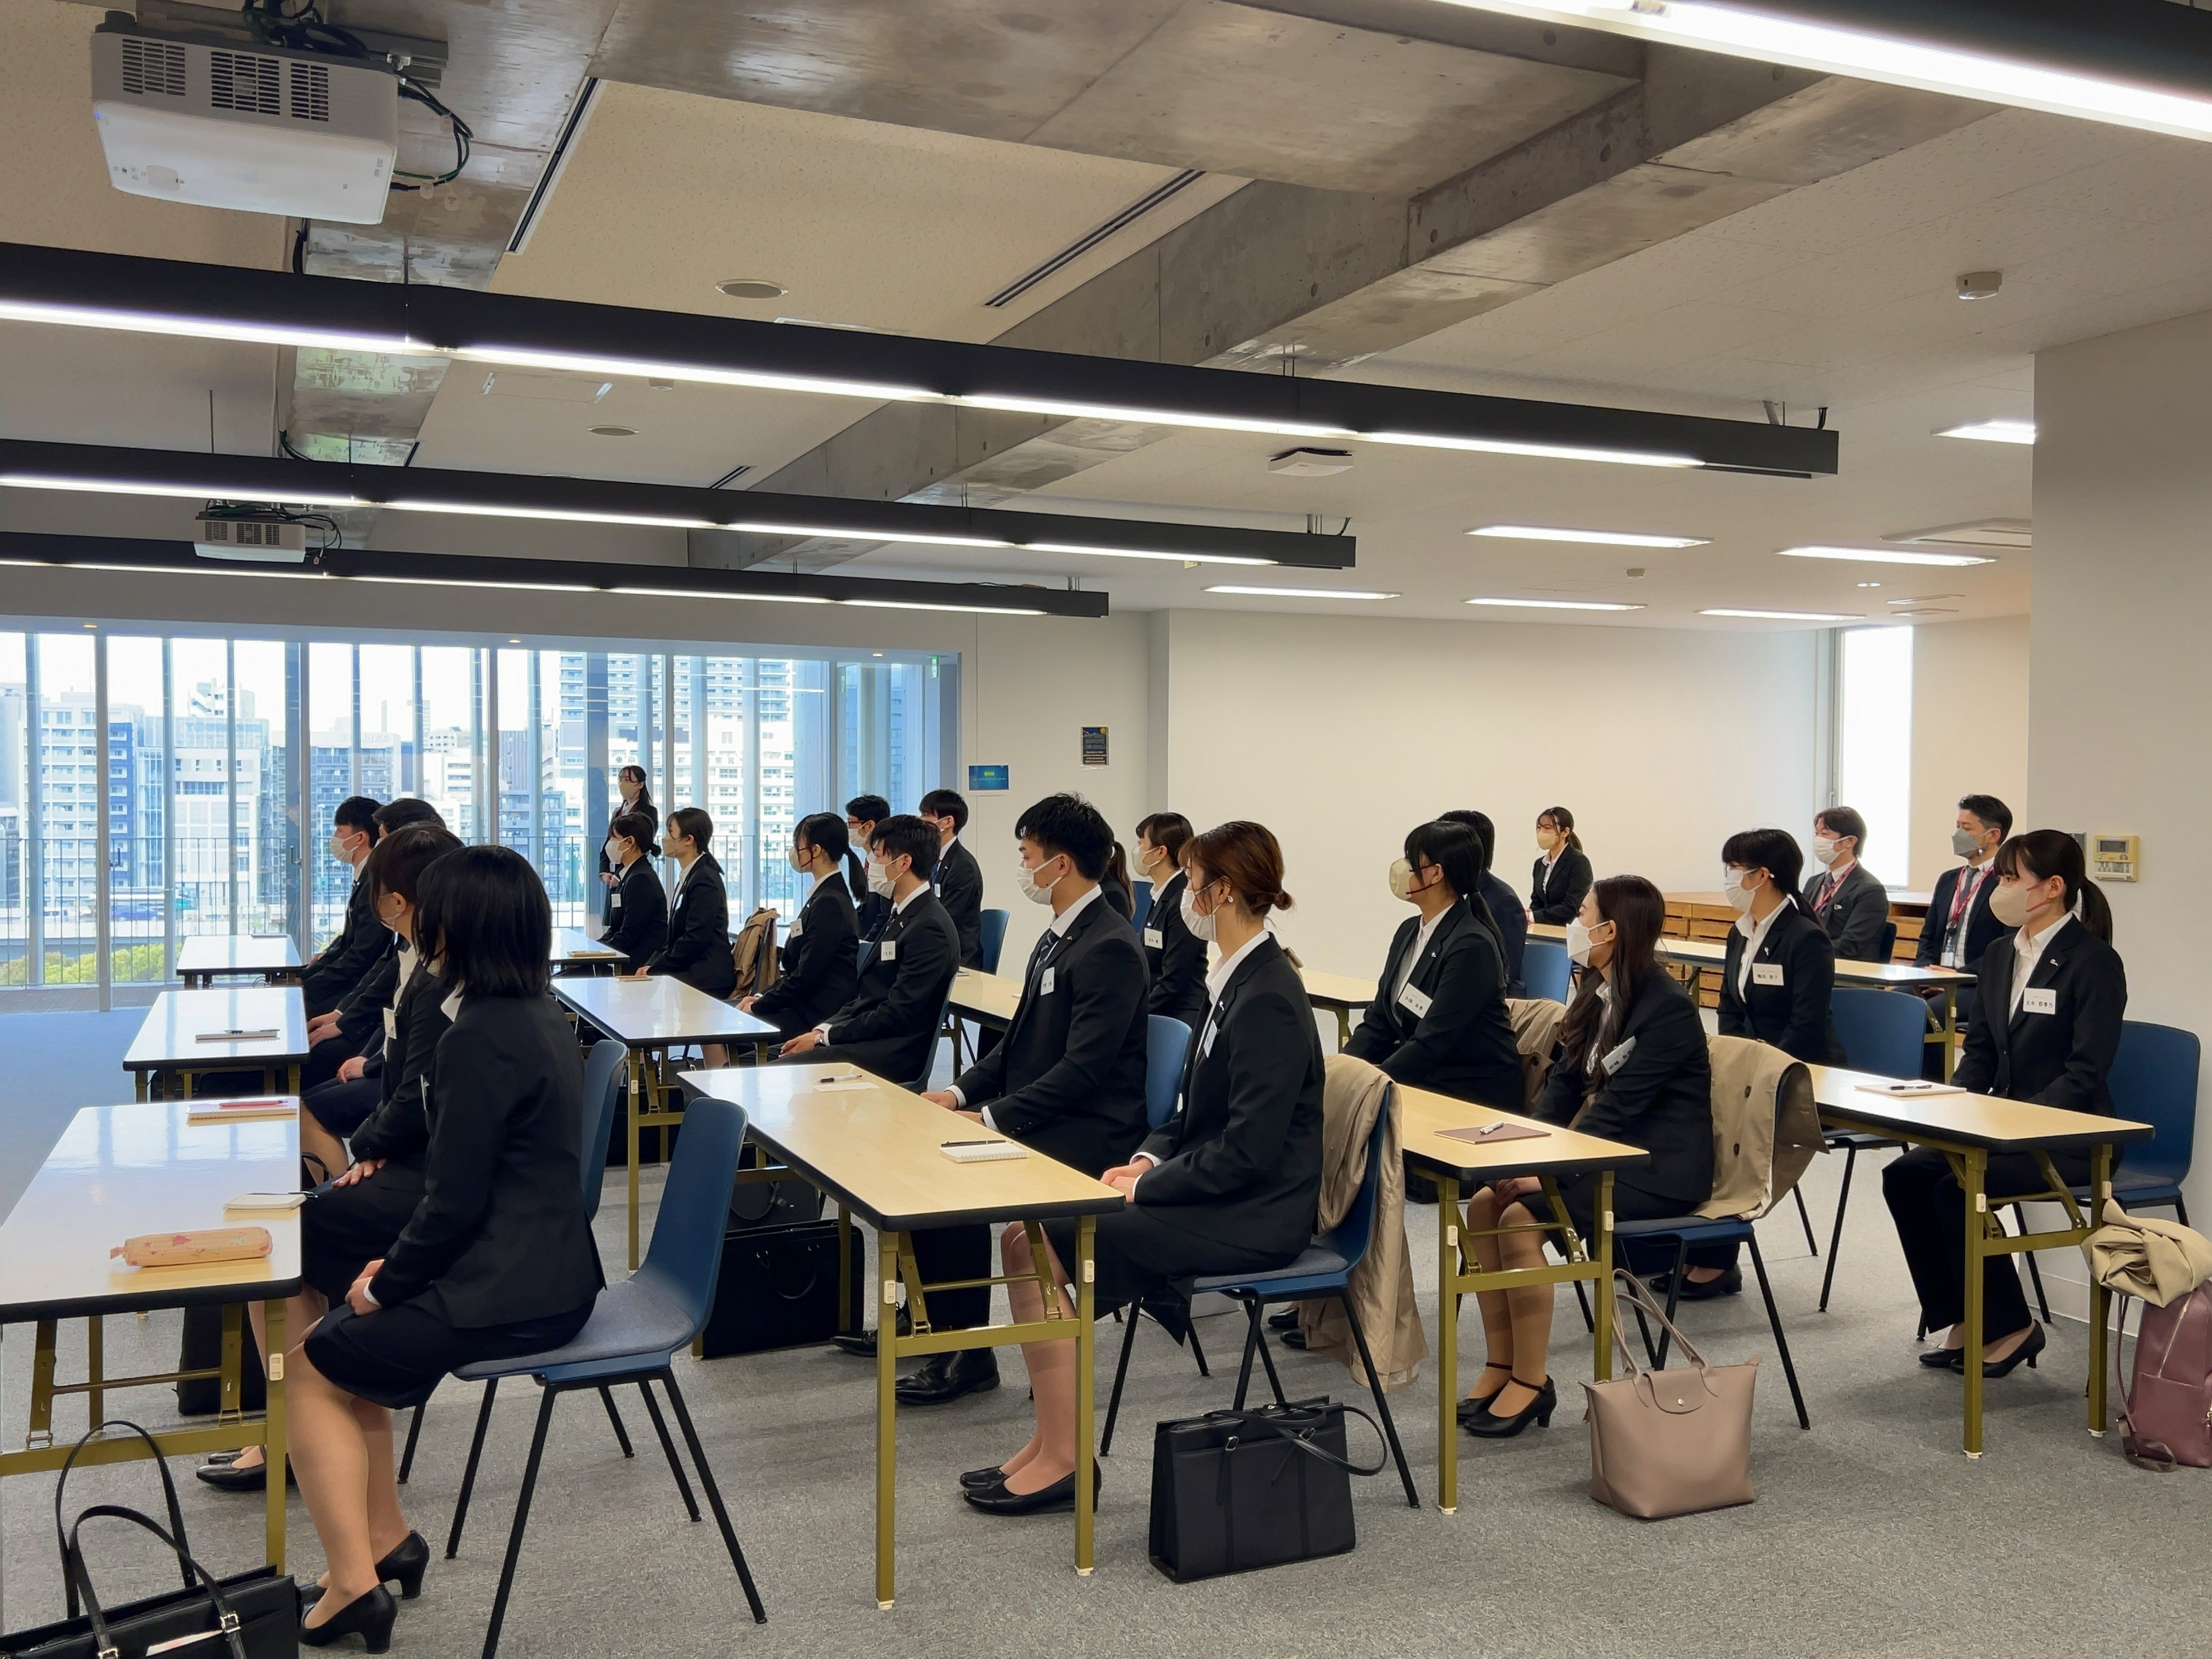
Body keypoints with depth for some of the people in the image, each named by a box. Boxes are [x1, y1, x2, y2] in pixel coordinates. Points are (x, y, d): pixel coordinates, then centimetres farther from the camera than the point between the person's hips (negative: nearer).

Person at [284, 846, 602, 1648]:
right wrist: (397, 1268, 10)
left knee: (309, 1368, 11)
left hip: (508, 1294, -9)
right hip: (550, 1271, 9)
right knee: (344, 1335, 25)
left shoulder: (478, 1038, -22)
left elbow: (455, 1202, -21)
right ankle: (384, 1537, 29)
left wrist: (385, 1282, -4)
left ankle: (354, 1583, 11)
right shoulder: (543, 1017, 7)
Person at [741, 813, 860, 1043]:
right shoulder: (826, 895, 14)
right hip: (805, 1005, 9)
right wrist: (762, 997, 7)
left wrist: (759, 1006, -10)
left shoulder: (829, 902, -17)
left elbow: (806, 975, -19)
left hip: (816, 1016, -9)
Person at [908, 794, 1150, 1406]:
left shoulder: (1110, 949, -18)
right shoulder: (1058, 936, 13)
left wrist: (994, 1117, -21)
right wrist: (962, 1092, 4)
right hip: (1038, 1112, 9)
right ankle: (926, 1310, 8)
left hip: (1089, 1131, -9)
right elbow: (1021, 1040, 18)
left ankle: (969, 1352, -7)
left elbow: (1084, 1068, -23)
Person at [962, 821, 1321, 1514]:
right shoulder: (1236, 981, 10)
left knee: (1035, 1243, -14)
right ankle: (1052, 1439, 4)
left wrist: (1148, 1185, -14)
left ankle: (1062, 1457, -4)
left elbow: (1248, 1152, -23)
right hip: (1218, 1192, 10)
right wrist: (1151, 1159, 3)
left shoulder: (1267, 1000, -20)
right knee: (1031, 1229, 0)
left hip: (1251, 1216, -10)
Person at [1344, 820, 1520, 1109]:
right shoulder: (1409, 931, 7)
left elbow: (1431, 1043, -23)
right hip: (1420, 1078, 7)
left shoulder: (1471, 946, -19)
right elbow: (1378, 1020, 6)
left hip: (1474, 1095, -7)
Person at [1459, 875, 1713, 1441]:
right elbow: (1564, 1083, 7)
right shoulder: (1596, 996, 10)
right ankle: (1500, 1366, -3)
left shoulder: (1668, 1009, -18)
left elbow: (1619, 1106, -23)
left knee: (1522, 1219, -24)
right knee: (1484, 1204, -10)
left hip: (1660, 1170, -8)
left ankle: (1532, 1383, -10)